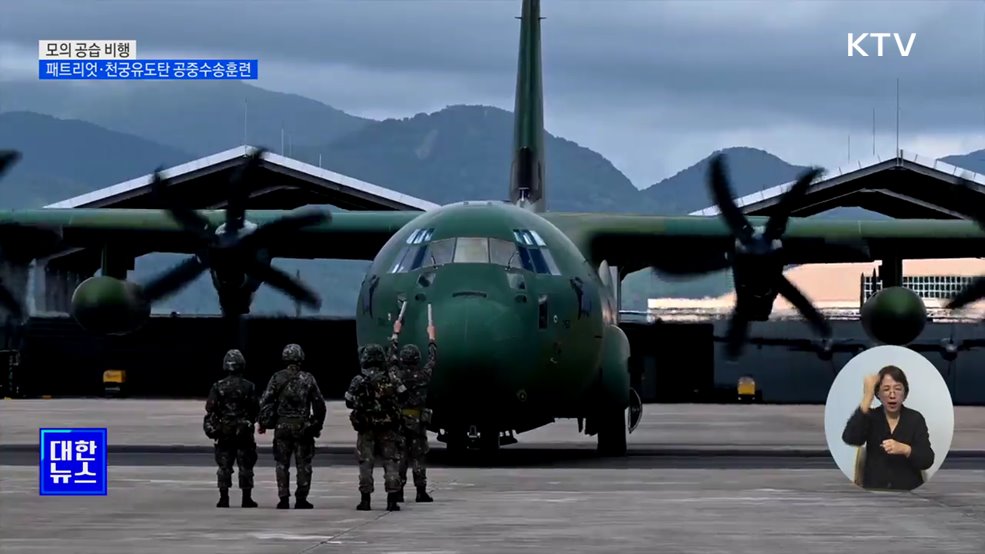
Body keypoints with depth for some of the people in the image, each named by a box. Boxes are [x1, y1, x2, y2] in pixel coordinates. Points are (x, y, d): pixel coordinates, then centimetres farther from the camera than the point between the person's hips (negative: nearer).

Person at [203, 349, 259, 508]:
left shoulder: (218, 386, -4)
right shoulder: (248, 387, -5)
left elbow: (210, 409, -5)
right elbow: (255, 410, 1)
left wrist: (210, 428, 4)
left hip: (224, 431, 1)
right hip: (244, 432, -1)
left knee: (224, 466, 6)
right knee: (245, 466, 5)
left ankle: (224, 499, 4)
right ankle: (246, 499, 6)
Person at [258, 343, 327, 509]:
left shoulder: (277, 378, -1)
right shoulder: (308, 379, 0)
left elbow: (265, 402, -3)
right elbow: (319, 405, 3)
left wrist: (264, 423, 5)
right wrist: (317, 426, 12)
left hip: (282, 427, 0)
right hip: (303, 427, 0)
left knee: (282, 464, 7)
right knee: (303, 464, 6)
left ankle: (284, 499, 3)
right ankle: (301, 500, 5)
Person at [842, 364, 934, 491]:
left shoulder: (915, 419, 4)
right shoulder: (870, 416, 4)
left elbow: (927, 461, -3)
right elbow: (849, 439, -17)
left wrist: (905, 449, -23)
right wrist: (867, 398, -22)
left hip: (909, 491, 0)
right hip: (874, 491, 0)